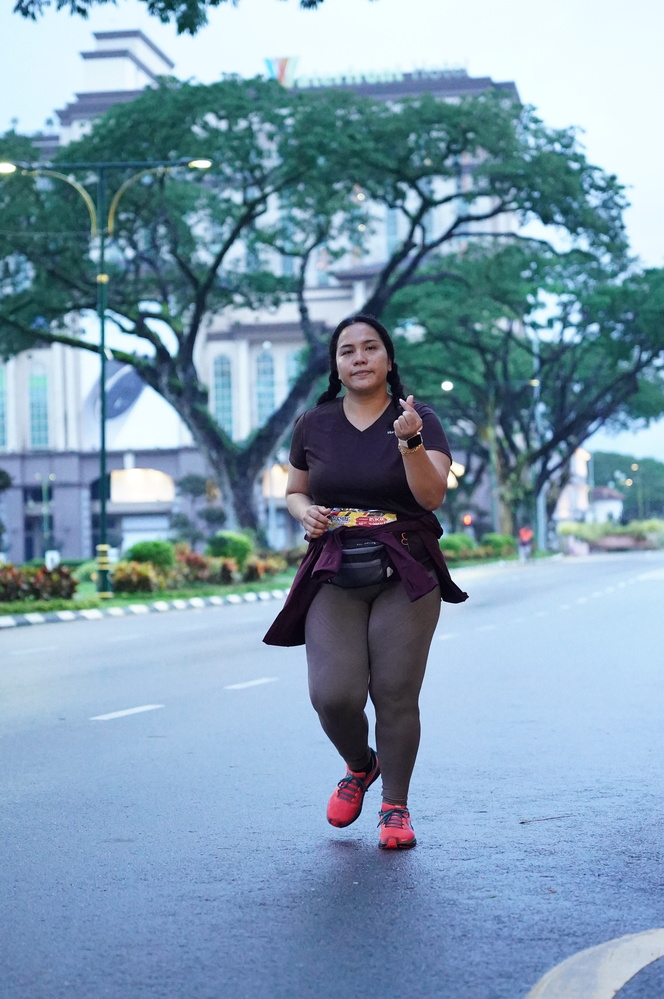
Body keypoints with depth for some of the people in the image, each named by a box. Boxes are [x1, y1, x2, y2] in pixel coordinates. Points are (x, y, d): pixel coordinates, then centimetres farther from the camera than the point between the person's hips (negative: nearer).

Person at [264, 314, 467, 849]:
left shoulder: (419, 420, 1)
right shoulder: (314, 424, 9)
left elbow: (433, 496, -12)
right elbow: (294, 491, 21)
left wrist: (410, 442, -28)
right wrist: (306, 512, -2)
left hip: (404, 576, -1)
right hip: (334, 576, 2)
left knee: (396, 695, -5)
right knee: (334, 694, -11)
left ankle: (396, 806, 12)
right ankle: (360, 766, 22)